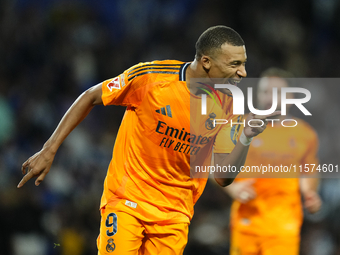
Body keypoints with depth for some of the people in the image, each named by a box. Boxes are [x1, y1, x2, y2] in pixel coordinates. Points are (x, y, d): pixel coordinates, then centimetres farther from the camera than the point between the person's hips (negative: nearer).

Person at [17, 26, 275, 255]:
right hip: (126, 199, -3)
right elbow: (91, 98, -2)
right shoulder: (150, 77, -16)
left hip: (175, 214, 3)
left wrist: (246, 137, -20)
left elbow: (222, 177, -3)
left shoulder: (227, 105, -5)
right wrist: (49, 150, -4)